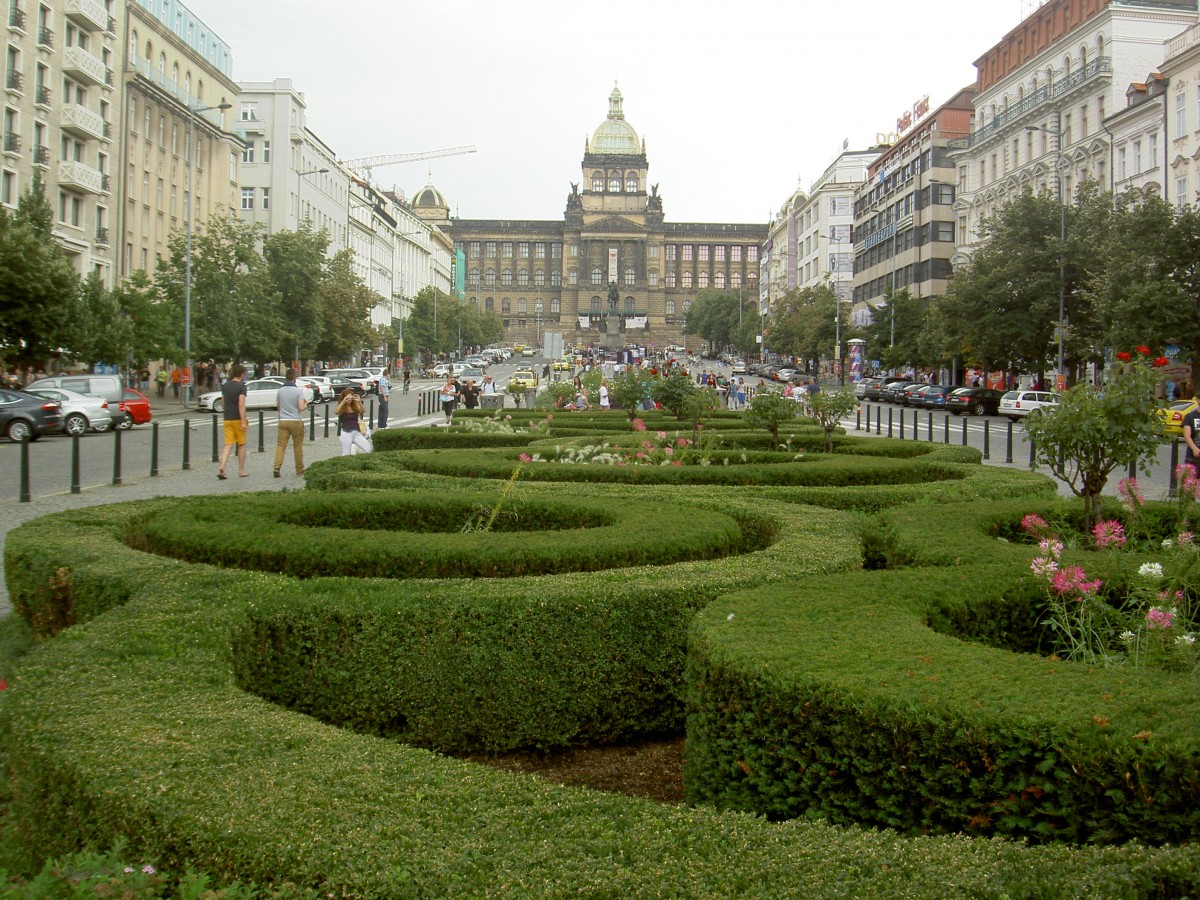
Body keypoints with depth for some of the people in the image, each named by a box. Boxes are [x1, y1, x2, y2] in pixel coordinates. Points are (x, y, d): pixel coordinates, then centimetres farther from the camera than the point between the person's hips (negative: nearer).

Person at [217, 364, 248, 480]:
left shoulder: (225, 386, 8)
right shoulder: (241, 387, -12)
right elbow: (241, 404, -20)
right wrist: (243, 421, -21)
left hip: (227, 419, 5)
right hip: (238, 419, -5)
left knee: (228, 444, 3)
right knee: (241, 445, 8)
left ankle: (222, 468, -17)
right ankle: (241, 471, 14)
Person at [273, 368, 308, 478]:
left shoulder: (280, 391, 5)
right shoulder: (298, 391, -9)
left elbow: (278, 407, 14)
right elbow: (301, 408, -14)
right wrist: (306, 404, 6)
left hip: (283, 421, 3)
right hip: (296, 421, -3)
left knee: (280, 445, -1)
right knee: (298, 446, 9)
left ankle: (277, 467, -17)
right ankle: (299, 469, 17)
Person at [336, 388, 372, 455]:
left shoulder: (355, 407, 8)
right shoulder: (342, 408, 0)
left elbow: (362, 411, -12)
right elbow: (337, 412, -23)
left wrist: (359, 401, -28)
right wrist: (344, 401, -33)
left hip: (356, 433, 3)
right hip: (345, 433, -3)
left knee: (368, 450, -11)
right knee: (346, 455, -4)